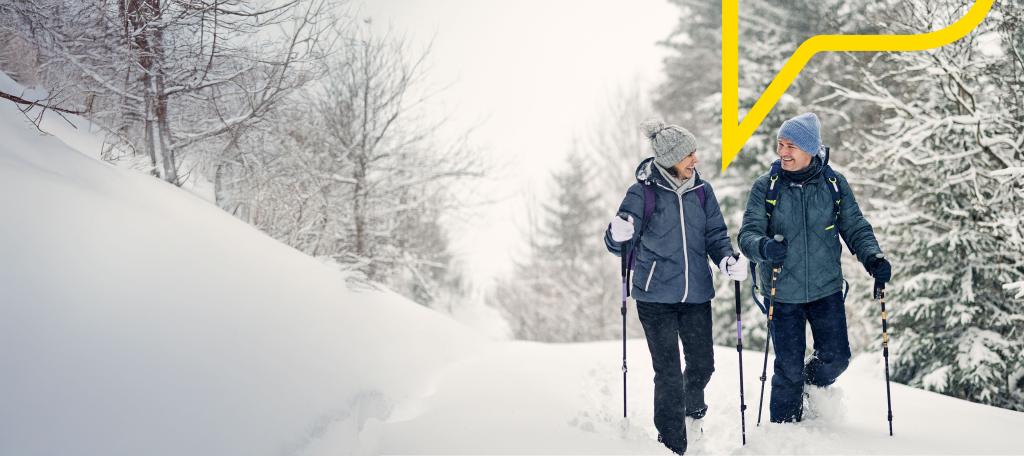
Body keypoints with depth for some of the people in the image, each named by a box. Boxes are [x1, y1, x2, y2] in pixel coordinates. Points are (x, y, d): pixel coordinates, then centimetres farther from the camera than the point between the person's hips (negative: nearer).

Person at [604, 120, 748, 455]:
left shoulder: (701, 190, 3)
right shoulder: (643, 193, -8)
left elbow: (715, 234, 9)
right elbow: (621, 245, -3)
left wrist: (728, 260, -11)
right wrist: (618, 235, -27)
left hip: (696, 294, 4)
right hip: (656, 296, -4)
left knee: (702, 364, 10)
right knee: (668, 373, -1)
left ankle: (693, 406, 44)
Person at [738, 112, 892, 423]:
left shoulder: (834, 184, -1)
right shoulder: (766, 186, -6)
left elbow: (855, 228, 4)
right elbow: (748, 233, -10)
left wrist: (872, 258, -14)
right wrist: (763, 246, -34)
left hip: (826, 289, 2)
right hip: (782, 293, -2)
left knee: (836, 357, 5)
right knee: (789, 368, 3)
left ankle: (811, 386, 39)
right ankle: (785, 426, 25)